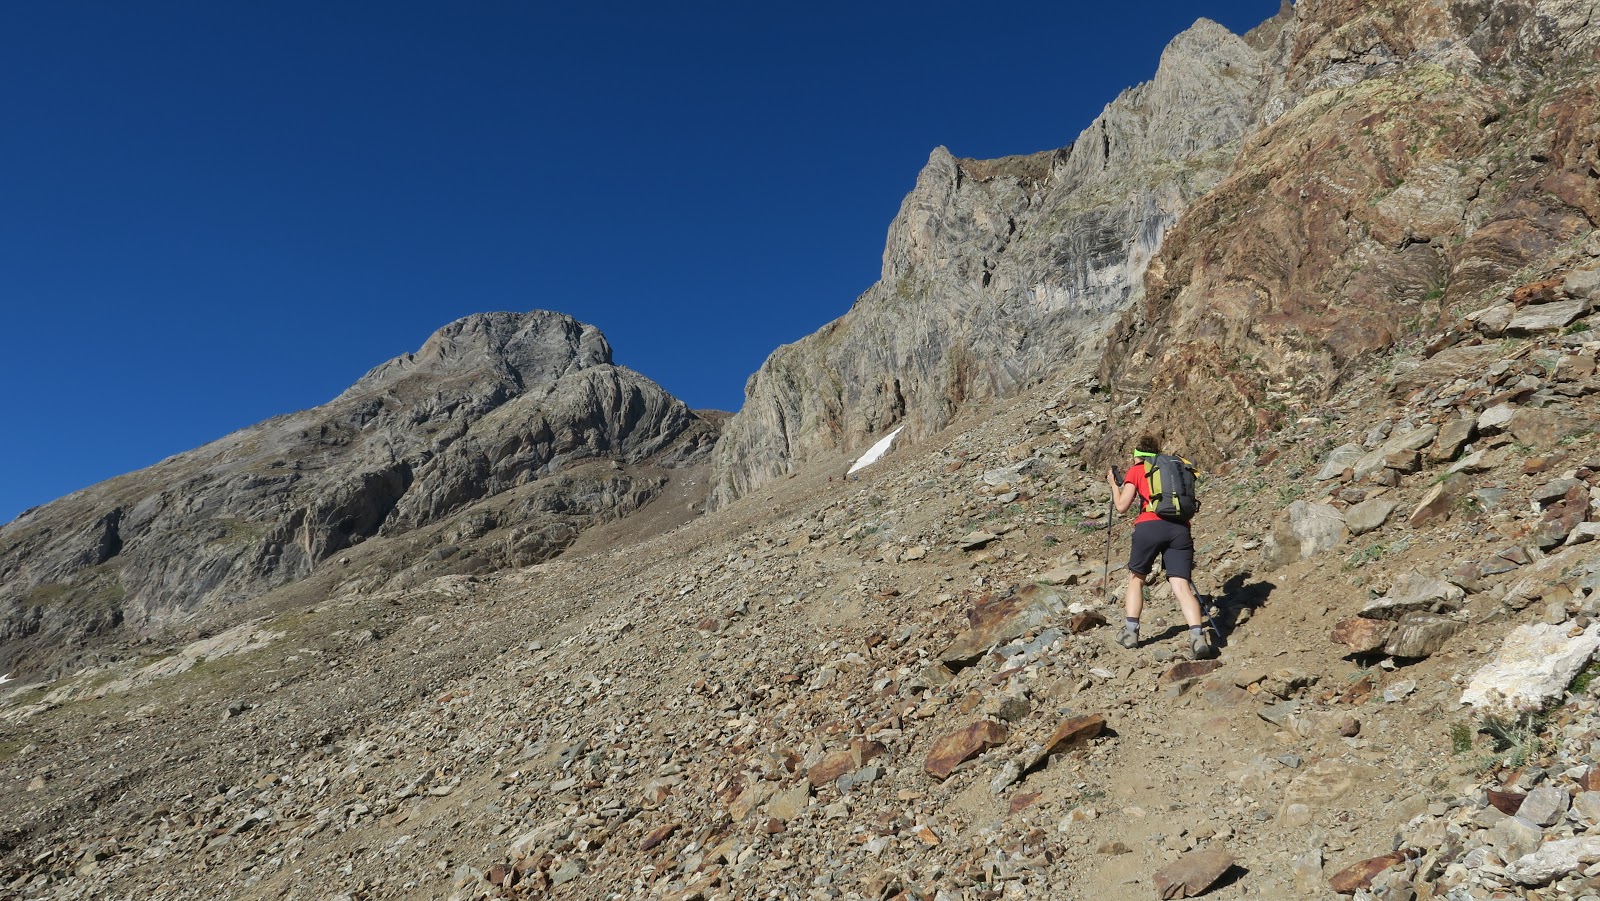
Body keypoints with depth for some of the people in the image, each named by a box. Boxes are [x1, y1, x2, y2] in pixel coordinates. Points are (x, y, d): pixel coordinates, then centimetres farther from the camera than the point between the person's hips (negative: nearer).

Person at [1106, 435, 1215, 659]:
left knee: (1136, 578, 18)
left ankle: (1130, 632, 10)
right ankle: (1198, 636, -24)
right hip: (1180, 528, 3)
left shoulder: (1136, 470, 15)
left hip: (1150, 525, -2)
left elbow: (1122, 506, 9)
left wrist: (1114, 484, 25)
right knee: (1182, 586, -5)